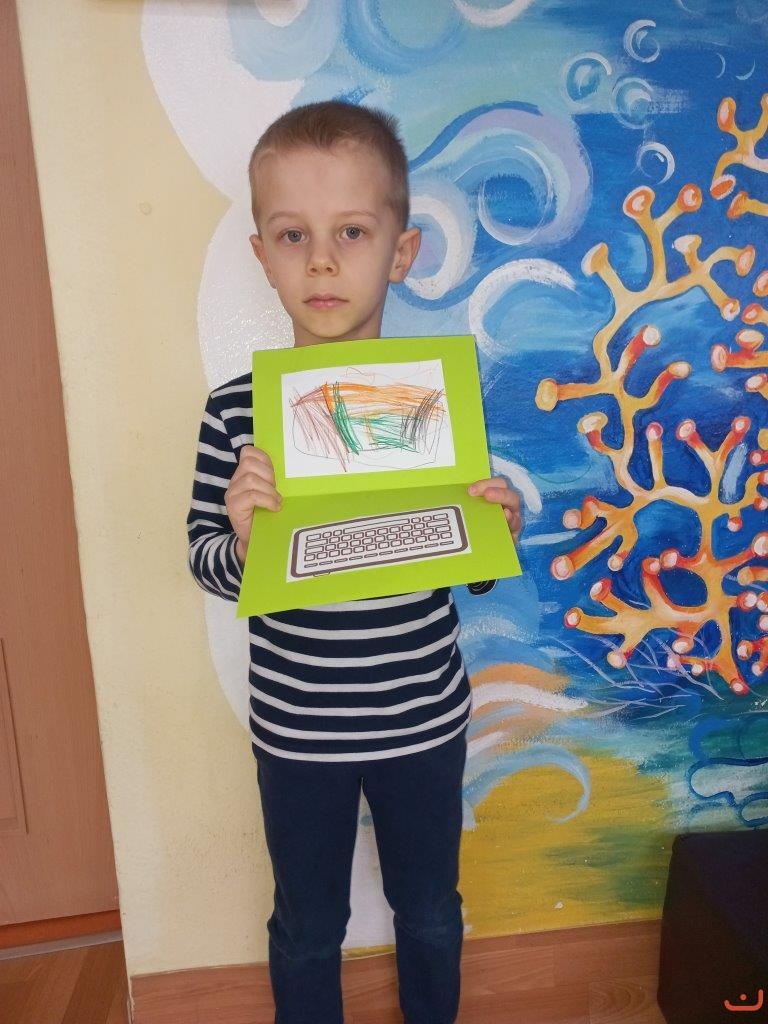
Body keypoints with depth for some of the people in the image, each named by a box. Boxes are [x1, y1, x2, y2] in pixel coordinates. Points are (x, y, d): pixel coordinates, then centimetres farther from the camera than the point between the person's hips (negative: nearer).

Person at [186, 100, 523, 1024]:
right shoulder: (236, 410, -13)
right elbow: (206, 564, -4)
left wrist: (496, 529, -23)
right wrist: (241, 537, -26)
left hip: (424, 721, 1)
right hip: (295, 731, 0)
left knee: (429, 912, 26)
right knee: (307, 926, 23)